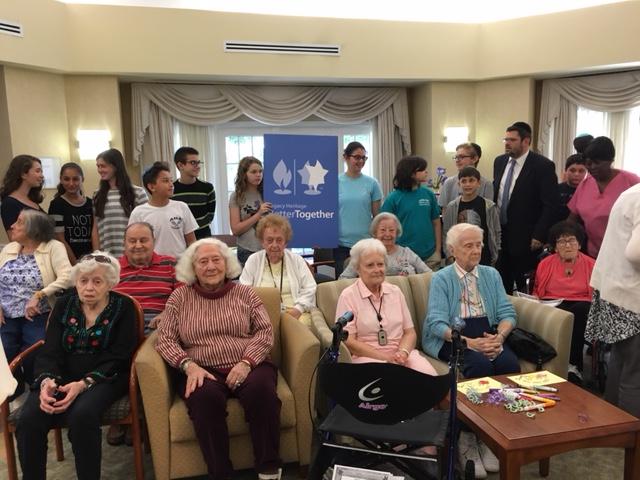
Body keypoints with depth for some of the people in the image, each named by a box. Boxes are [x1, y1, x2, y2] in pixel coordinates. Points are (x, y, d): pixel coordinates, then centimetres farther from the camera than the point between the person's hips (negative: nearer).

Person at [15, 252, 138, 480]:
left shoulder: (123, 307, -1)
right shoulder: (63, 305, 10)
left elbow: (117, 358, -8)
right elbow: (50, 352, 2)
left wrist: (84, 384, -24)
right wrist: (47, 380, -21)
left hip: (104, 378, -3)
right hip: (62, 377, 4)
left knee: (82, 415, -34)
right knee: (28, 420, -25)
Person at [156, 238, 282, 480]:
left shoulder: (245, 293, 11)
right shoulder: (179, 296, 11)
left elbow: (265, 332, 3)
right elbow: (165, 340, 4)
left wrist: (246, 362, -14)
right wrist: (189, 365, -14)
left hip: (248, 368, 1)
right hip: (203, 372, 0)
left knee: (260, 389, -32)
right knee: (205, 396, -35)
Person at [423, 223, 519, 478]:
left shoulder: (491, 275, 14)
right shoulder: (441, 279, 0)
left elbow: (507, 313, 7)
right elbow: (437, 323, -11)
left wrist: (499, 336, -15)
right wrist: (469, 342, -24)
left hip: (487, 335, 4)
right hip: (451, 338, -4)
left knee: (511, 365, -25)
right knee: (481, 365, -32)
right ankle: (467, 440, -18)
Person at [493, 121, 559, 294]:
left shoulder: (543, 166, -11)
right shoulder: (499, 161, 8)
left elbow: (550, 205, -13)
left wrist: (539, 236, -16)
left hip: (524, 238, -6)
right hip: (498, 233, 6)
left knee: (525, 288, 4)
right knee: (501, 283, 12)